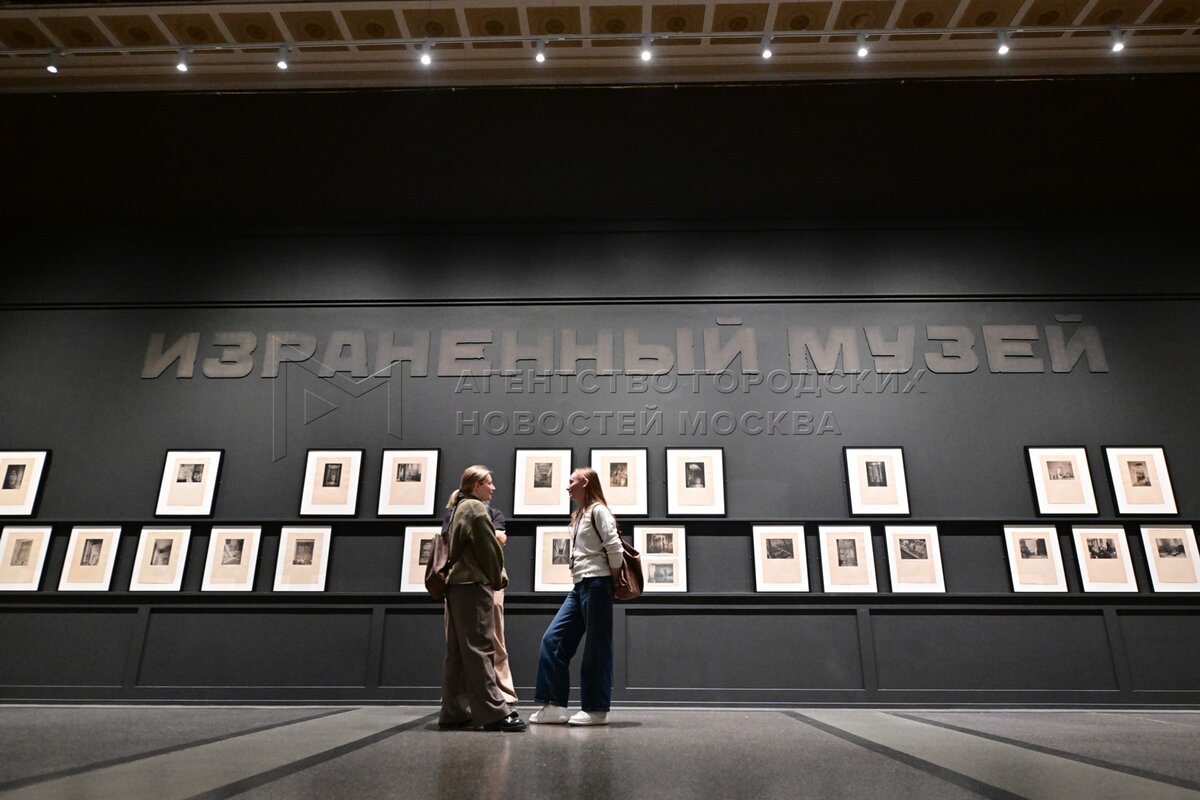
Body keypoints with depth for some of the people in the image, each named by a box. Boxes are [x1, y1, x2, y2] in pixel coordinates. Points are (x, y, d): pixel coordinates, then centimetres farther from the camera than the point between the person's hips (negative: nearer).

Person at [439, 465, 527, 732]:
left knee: (458, 652, 9)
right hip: (473, 585, -10)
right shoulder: (476, 508, -8)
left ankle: (454, 712, 12)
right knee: (479, 649, -11)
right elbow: (488, 549, -11)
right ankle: (493, 712, -10)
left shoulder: (459, 509, 20)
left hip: (457, 584, 10)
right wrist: (497, 579, 4)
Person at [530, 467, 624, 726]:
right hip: (579, 586, 9)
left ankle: (596, 709, 8)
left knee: (596, 647, -2)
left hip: (596, 584, -9)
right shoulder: (578, 516, 20)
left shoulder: (598, 510, -7)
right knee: (553, 639, 2)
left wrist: (613, 578, -4)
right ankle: (554, 705, 6)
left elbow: (614, 547, -14)